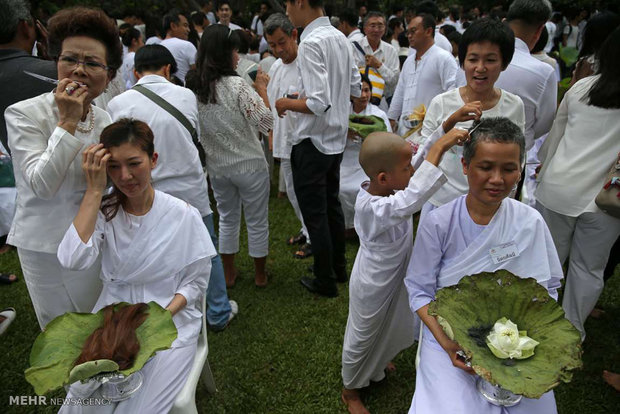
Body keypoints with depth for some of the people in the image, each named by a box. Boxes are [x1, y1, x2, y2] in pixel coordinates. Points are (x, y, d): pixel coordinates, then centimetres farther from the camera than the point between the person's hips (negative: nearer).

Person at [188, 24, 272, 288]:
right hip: (249, 166, -5)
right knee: (257, 222, 12)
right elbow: (266, 122, -19)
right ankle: (260, 275, 28)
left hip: (216, 167, 5)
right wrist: (262, 88, -8)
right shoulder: (236, 85, -20)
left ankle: (229, 274, 32)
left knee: (227, 219, 21)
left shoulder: (194, 89, -3)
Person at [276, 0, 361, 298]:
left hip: (312, 141, -8)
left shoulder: (311, 43, -21)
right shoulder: (340, 37, 5)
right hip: (337, 137, 9)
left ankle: (325, 281, 20)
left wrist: (286, 104, -11)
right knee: (331, 204, 21)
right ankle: (339, 267, 36)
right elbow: (355, 88, 12)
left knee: (314, 213, 5)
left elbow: (318, 104, -27)